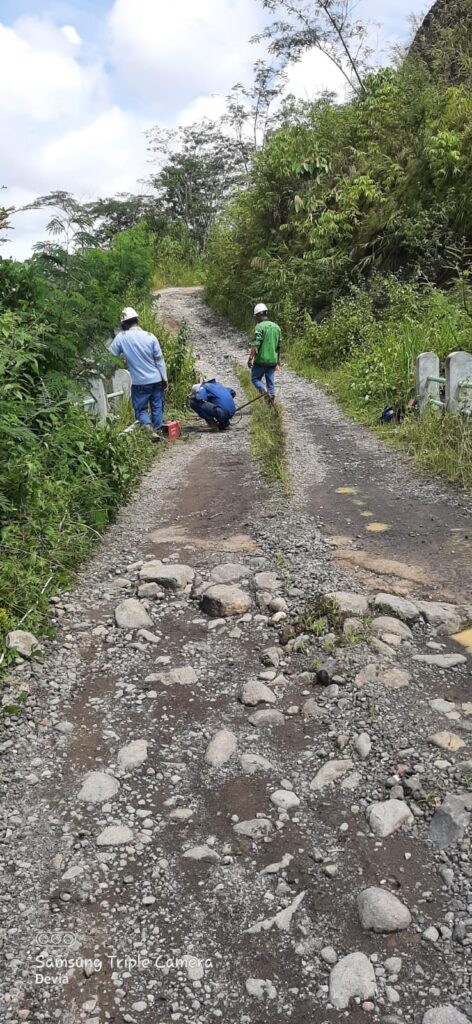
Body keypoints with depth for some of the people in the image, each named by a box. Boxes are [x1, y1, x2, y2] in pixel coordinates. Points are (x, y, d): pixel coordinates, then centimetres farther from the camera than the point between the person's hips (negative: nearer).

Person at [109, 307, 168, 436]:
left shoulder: (121, 337, -7)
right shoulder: (150, 337, -4)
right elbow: (159, 360, -3)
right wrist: (165, 379, 5)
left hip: (139, 382, -2)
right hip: (156, 380, 2)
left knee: (141, 409, 8)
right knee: (157, 408, 14)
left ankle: (147, 425, -17)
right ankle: (157, 431, 17)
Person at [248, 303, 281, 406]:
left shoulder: (260, 326, -11)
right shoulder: (276, 327, 11)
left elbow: (256, 344, -20)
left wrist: (250, 358, -23)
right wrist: (277, 360, 26)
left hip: (261, 360, -5)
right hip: (273, 360, 6)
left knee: (255, 378, 9)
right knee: (271, 382, 10)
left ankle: (265, 391, -17)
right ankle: (272, 400, 9)